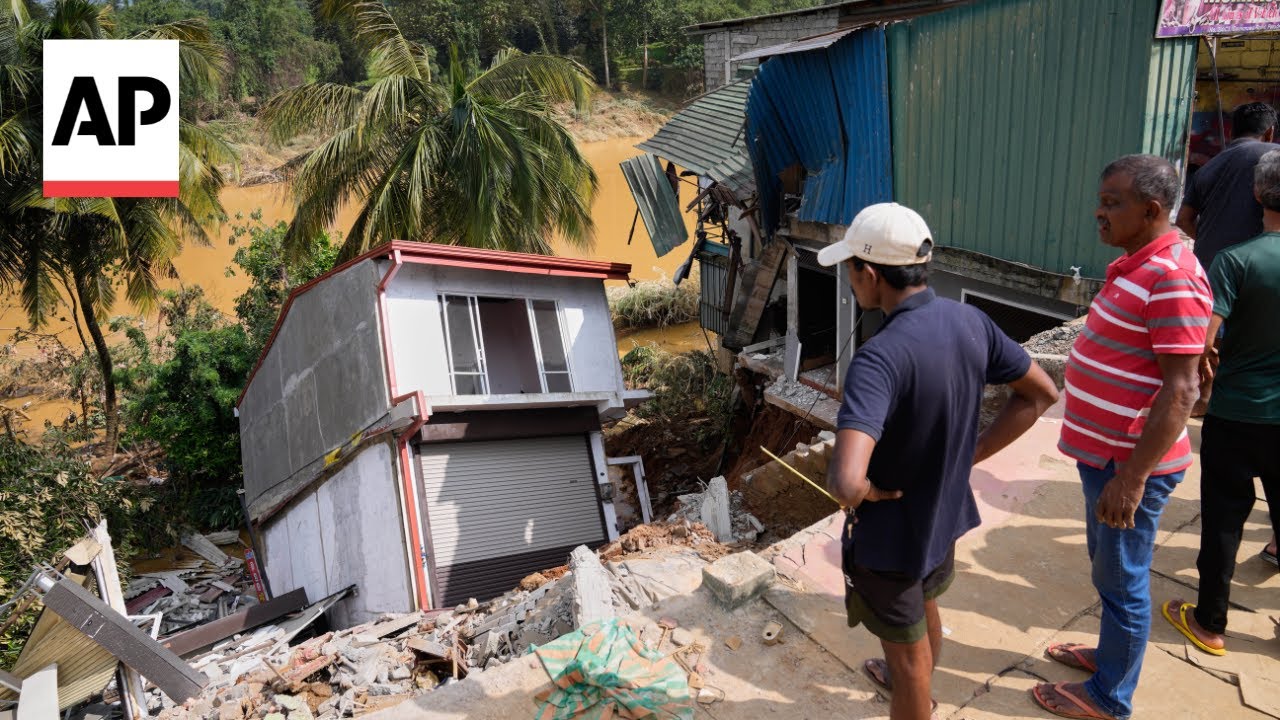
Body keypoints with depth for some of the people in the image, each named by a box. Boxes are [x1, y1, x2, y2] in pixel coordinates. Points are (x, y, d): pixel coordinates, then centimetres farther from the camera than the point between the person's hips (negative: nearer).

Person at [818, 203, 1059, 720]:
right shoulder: (971, 322, -12)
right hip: (945, 514, 8)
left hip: (891, 535, -8)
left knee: (907, 652, 16)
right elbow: (1041, 393, 3)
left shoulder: (880, 358, -35)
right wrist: (971, 454, 1)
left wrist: (868, 492, -23)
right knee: (925, 610, 34)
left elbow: (845, 482, -46)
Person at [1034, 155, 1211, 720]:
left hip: (1129, 463, -9)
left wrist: (1132, 477, -25)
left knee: (1121, 580, 7)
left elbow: (1181, 390, -25)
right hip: (1105, 451, 9)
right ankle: (1112, 653, 44)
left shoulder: (1172, 279, -22)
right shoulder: (1135, 264, 8)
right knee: (1108, 565, 24)